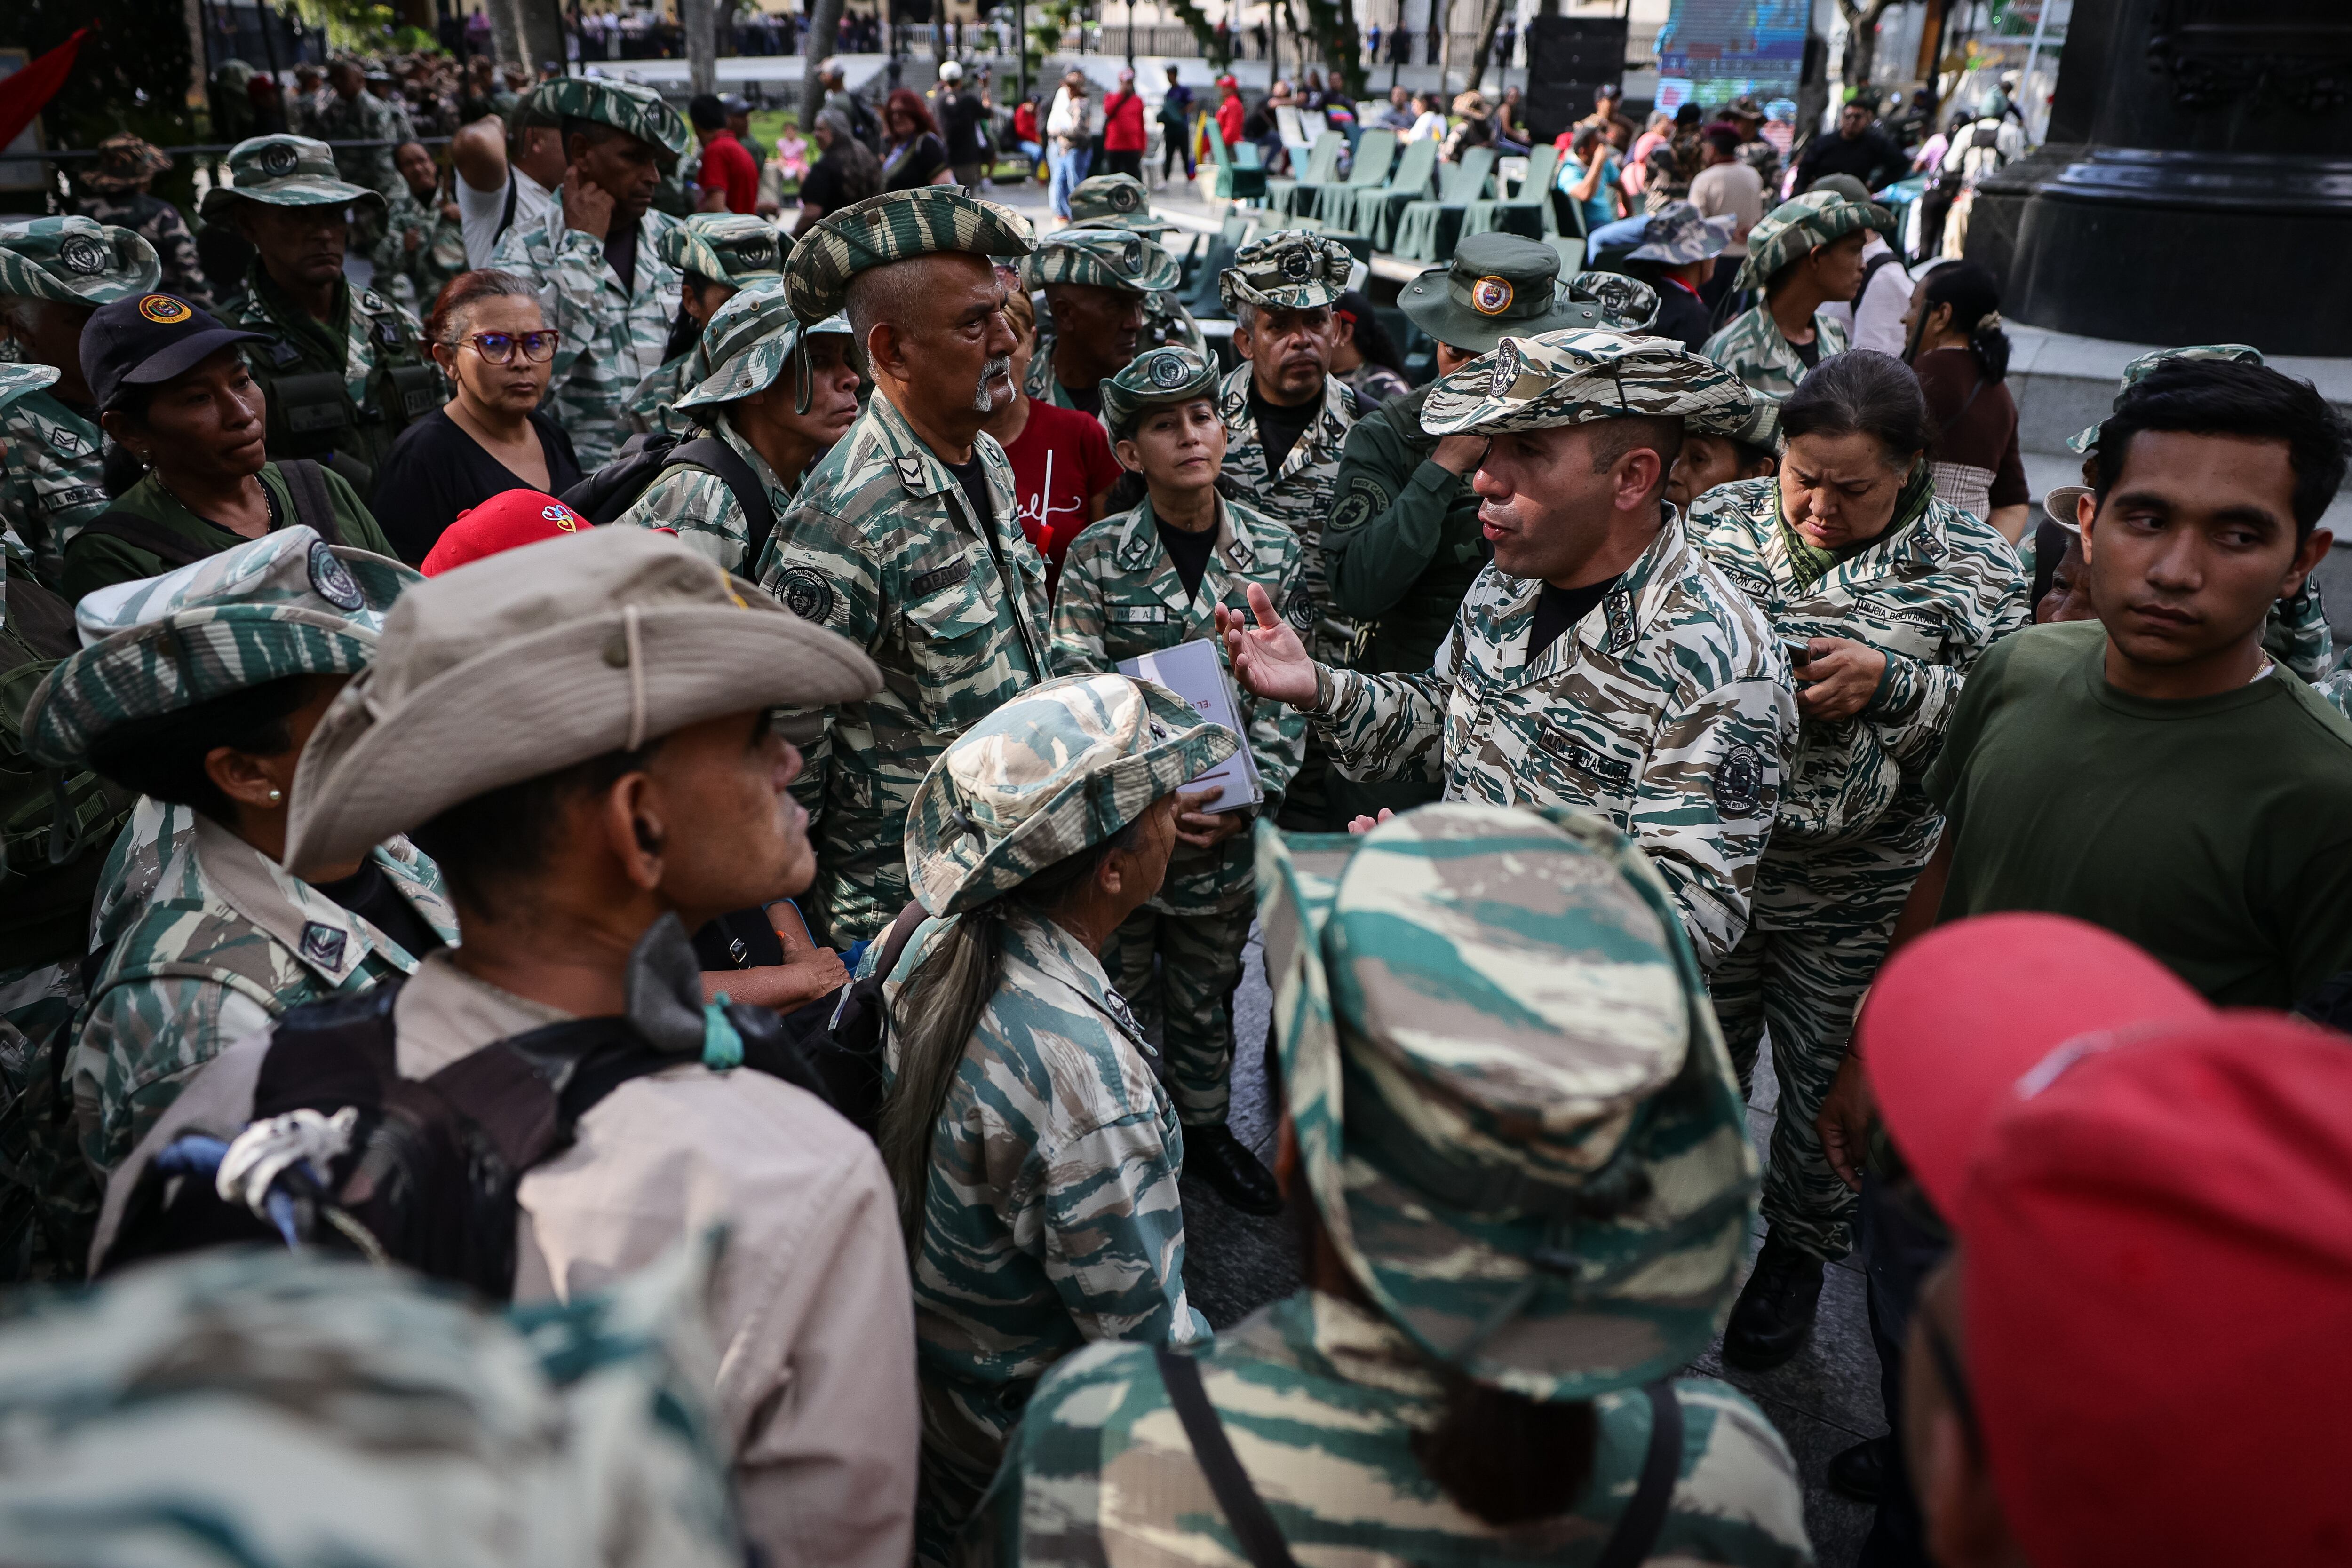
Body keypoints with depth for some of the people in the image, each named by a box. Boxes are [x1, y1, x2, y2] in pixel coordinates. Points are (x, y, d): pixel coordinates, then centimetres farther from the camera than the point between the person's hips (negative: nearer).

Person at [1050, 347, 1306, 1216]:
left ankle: (1205, 1124, 38)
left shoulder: (1274, 551, -1)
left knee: (1206, 994, 17)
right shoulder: (1097, 556, -7)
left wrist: (1252, 797, -11)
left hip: (1227, 827, 2)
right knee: (1122, 991, 11)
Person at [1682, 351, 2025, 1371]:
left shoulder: (1971, 569, -8)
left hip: (1854, 894, -1)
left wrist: (1893, 686, -24)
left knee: (1827, 1079, 16)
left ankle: (1802, 1246, 42)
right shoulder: (1717, 521, -2)